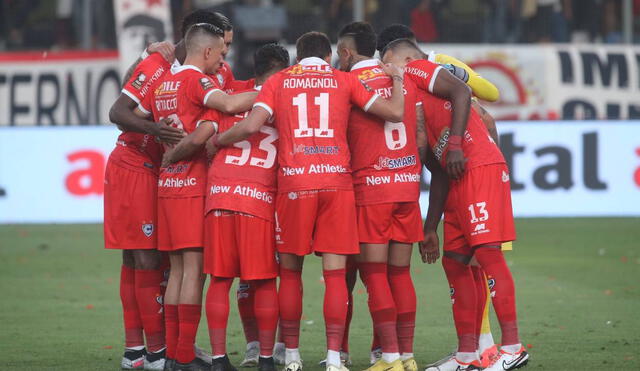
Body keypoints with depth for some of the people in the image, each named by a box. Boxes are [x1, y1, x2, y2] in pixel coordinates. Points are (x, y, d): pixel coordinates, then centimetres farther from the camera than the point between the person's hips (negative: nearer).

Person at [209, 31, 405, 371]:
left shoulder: (278, 81, 9)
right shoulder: (344, 80, 9)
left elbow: (250, 126, -4)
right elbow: (395, 113, 6)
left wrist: (216, 141, 14)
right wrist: (397, 80, 25)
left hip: (293, 183, 0)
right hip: (337, 181, 0)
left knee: (290, 271, 12)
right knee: (335, 272, 1)